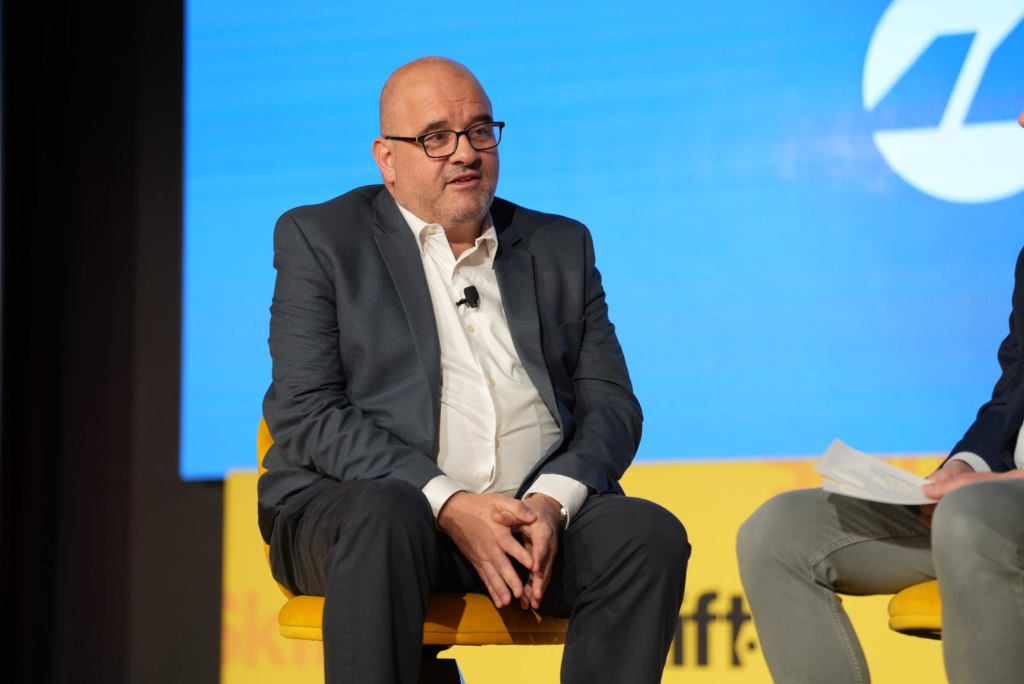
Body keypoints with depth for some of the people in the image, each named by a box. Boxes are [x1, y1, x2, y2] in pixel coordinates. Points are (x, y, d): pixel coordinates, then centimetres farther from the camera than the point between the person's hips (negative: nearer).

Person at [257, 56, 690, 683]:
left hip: (540, 511, 4)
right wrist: (447, 503, -17)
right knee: (386, 520, -38)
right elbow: (304, 413, -4)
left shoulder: (561, 247, 20)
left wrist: (553, 502, -11)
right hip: (361, 501, -3)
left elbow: (610, 403, 12)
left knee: (651, 535, -26)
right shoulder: (320, 240, 8)